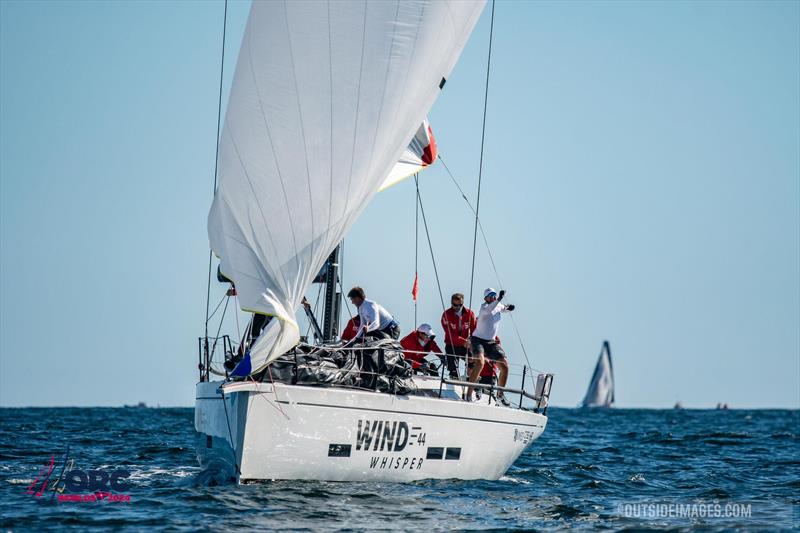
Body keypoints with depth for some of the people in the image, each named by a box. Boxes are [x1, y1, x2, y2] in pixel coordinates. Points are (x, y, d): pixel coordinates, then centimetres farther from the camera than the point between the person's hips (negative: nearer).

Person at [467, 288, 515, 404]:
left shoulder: (499, 306, 8)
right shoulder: (484, 306, -12)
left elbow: (504, 309, 32)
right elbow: (487, 310, -37)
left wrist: (509, 308, 8)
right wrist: (499, 300, -47)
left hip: (491, 342, 7)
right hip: (478, 340, -7)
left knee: (505, 366, -1)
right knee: (480, 362, -31)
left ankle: (500, 394, 19)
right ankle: (469, 394, -30)